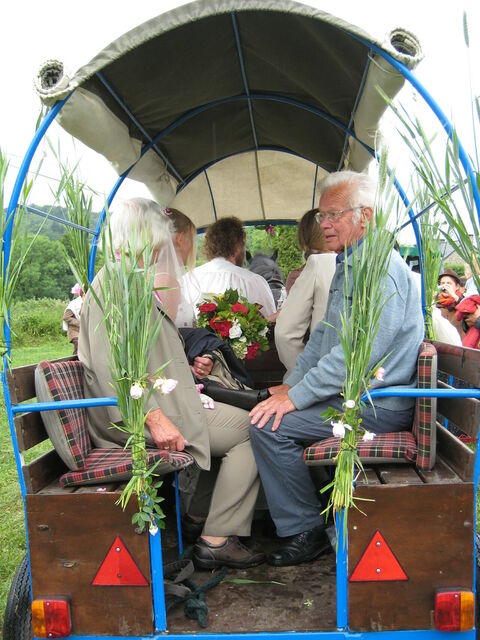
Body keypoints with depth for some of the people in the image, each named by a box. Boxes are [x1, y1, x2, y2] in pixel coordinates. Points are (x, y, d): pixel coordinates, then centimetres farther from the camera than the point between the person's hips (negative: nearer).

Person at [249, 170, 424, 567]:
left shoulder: (380, 269, -18)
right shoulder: (349, 266, 17)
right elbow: (324, 335, 20)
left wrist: (296, 397, -21)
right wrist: (292, 384, 9)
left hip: (377, 404, -10)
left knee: (269, 425, -19)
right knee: (263, 410, 8)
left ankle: (305, 531, -1)